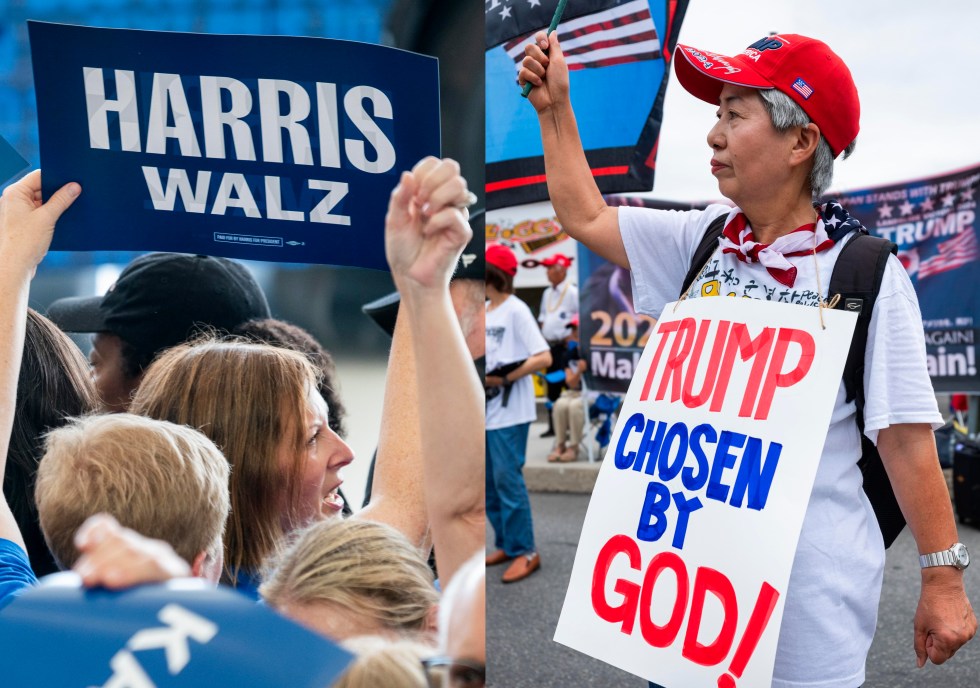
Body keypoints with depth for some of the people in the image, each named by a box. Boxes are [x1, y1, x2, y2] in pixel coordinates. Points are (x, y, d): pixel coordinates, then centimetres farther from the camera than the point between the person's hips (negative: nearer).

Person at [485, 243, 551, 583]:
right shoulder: (485, 310, 12)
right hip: (488, 409, 8)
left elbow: (543, 357, -16)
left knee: (507, 479, -6)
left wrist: (504, 378, -18)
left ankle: (526, 552, 3)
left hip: (508, 412, -8)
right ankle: (505, 544, 23)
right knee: (489, 481, 11)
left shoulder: (516, 310, -10)